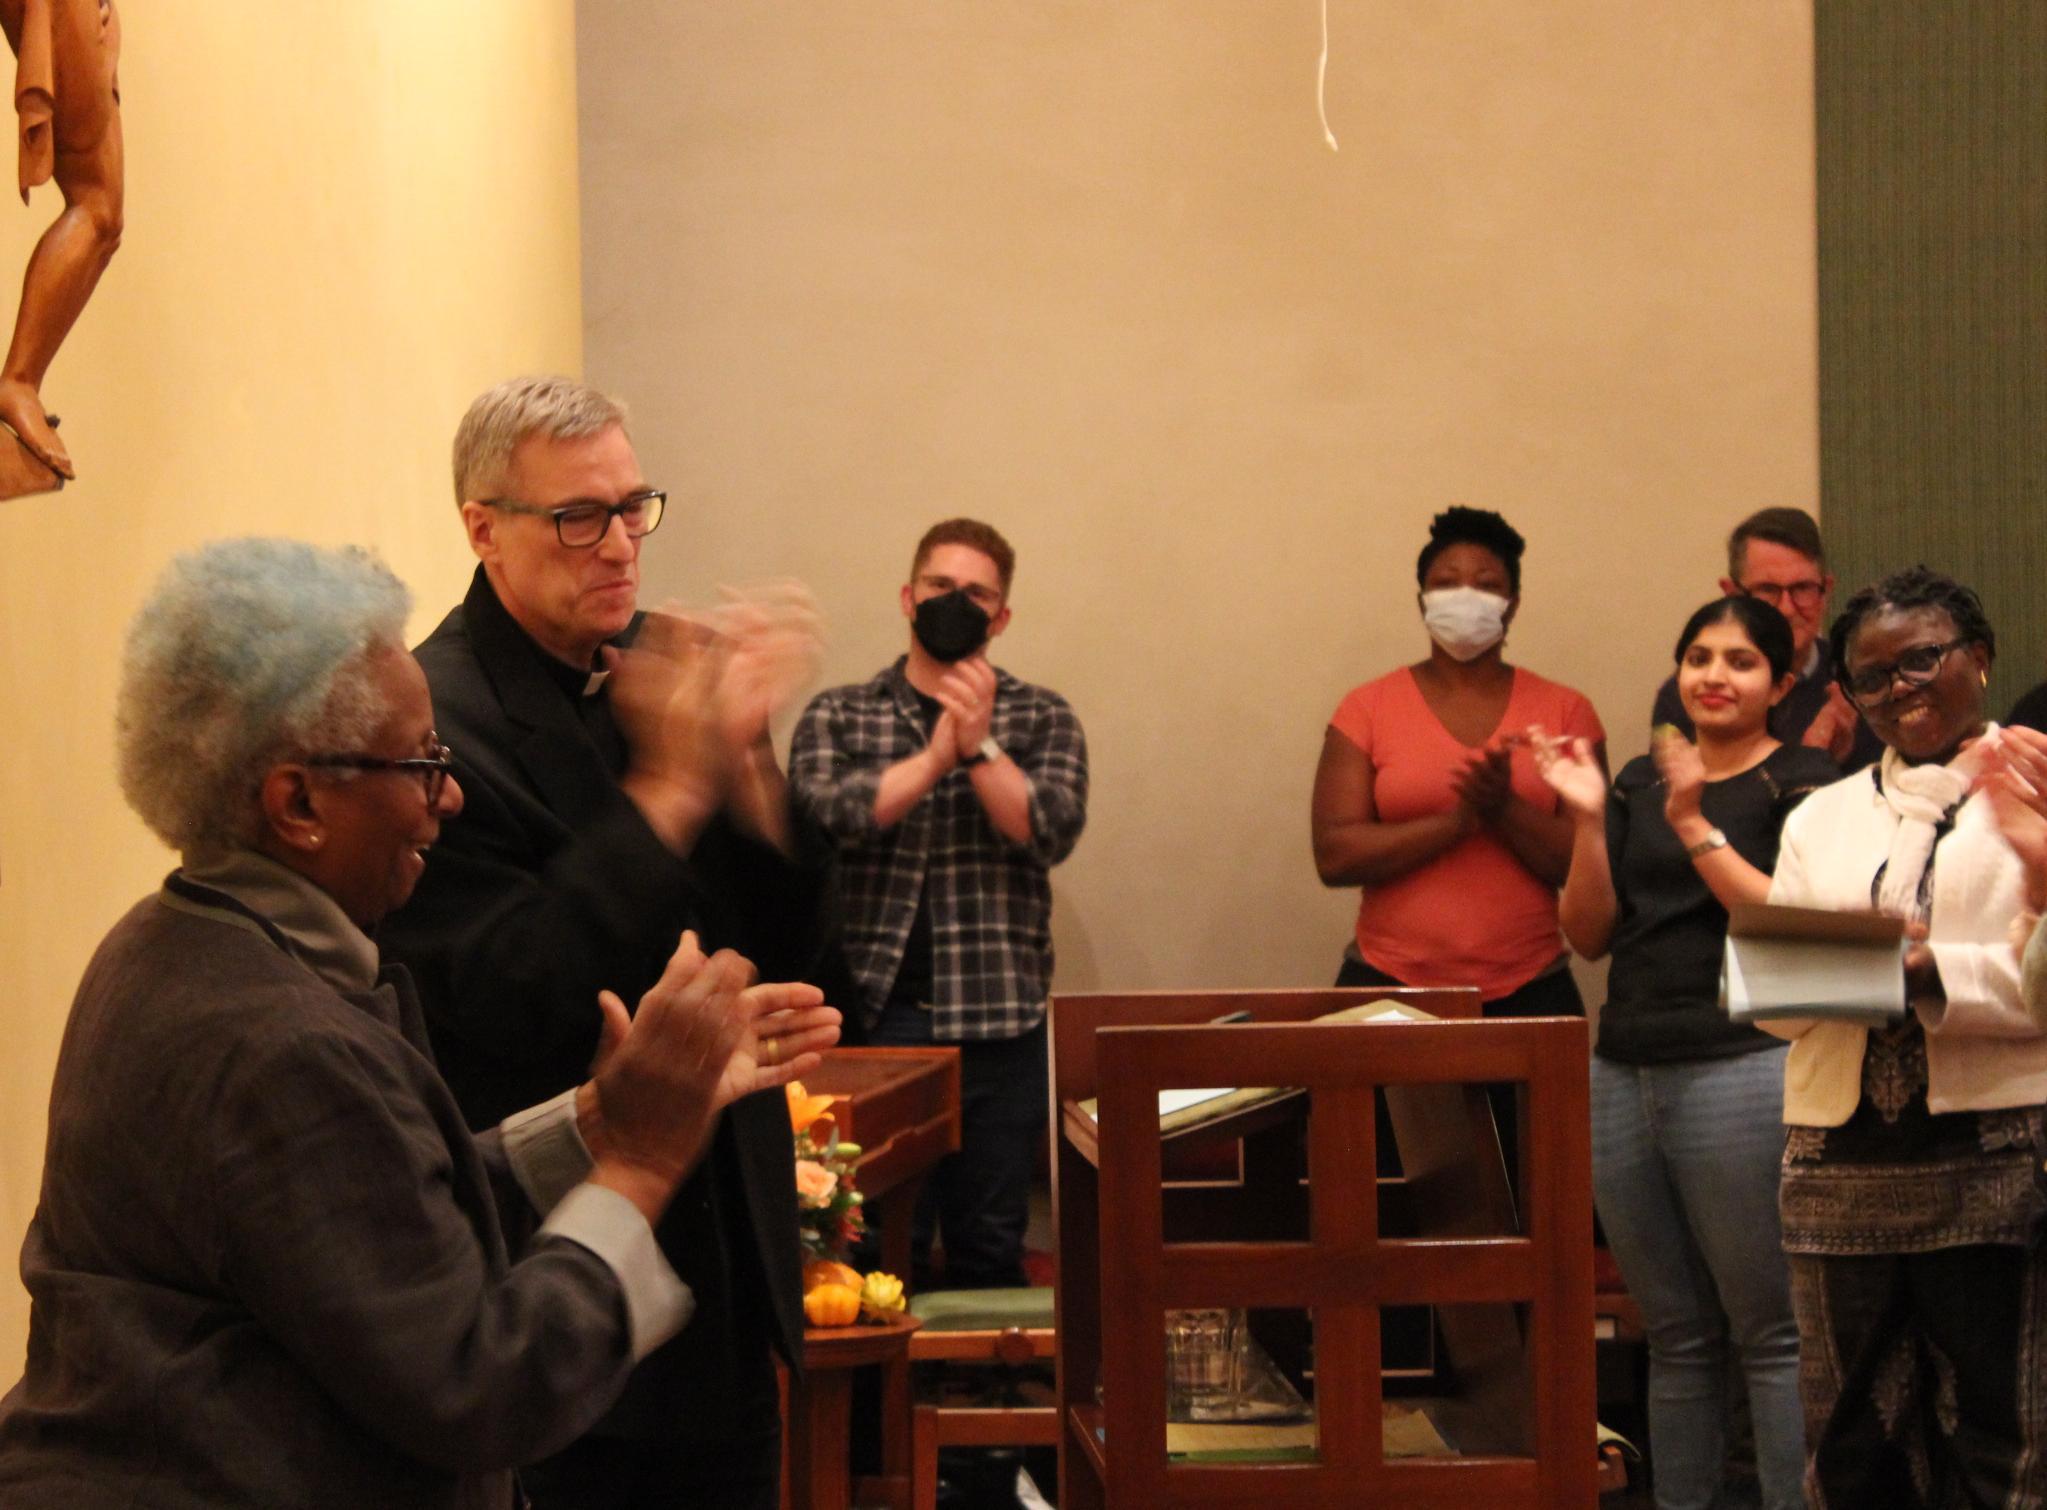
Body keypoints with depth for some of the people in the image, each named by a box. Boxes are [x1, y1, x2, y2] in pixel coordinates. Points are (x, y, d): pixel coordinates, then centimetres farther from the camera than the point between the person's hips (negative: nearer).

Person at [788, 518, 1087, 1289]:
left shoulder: (1041, 719, 11)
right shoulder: (836, 716, 10)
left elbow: (1052, 830, -5)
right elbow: (825, 812, -9)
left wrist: (980, 747, -16)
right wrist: (935, 755, -14)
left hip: (998, 1021, 1)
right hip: (873, 1011, 0)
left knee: (990, 1247, 3)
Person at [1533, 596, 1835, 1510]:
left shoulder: (1802, 784, -1)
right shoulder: (1640, 782, 15)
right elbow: (1589, 935, 10)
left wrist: (1697, 830, -16)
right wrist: (1587, 822, -3)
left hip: (1741, 1065, -6)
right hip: (1625, 1072, 6)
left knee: (1772, 1332, -6)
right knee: (1676, 1334, 11)